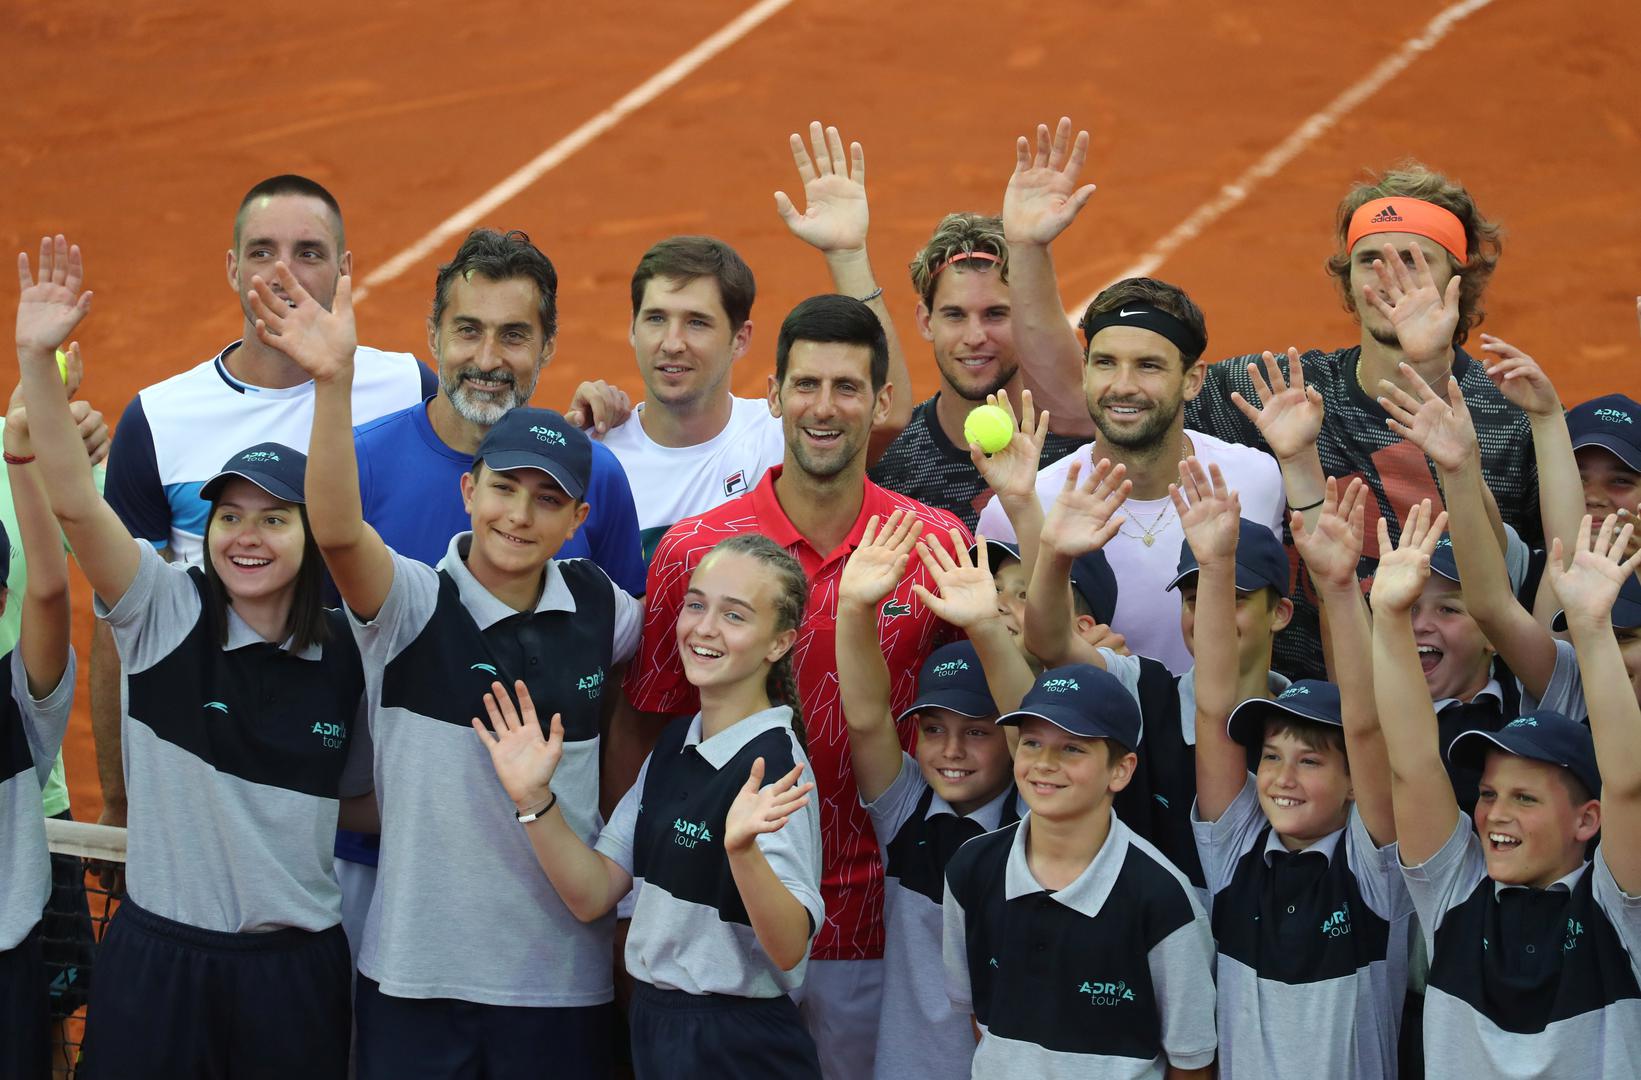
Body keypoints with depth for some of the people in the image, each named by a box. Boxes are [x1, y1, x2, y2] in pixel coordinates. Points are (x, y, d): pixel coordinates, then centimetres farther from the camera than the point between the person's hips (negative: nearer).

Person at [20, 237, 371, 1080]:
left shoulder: (345, 657, 1)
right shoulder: (167, 614, -4)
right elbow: (74, 501, -18)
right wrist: (36, 358, -29)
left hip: (295, 968, 1)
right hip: (158, 960, -1)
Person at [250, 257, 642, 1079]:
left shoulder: (599, 608, 3)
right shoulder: (413, 605, -8)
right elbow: (337, 532, -28)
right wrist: (333, 382, -40)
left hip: (563, 977, 3)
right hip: (417, 971, -2)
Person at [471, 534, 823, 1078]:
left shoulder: (774, 764, -17)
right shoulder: (674, 744, 6)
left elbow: (789, 947, -24)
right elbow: (593, 895, 2)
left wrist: (742, 848, -39)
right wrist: (534, 800, -10)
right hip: (652, 1028, 7)